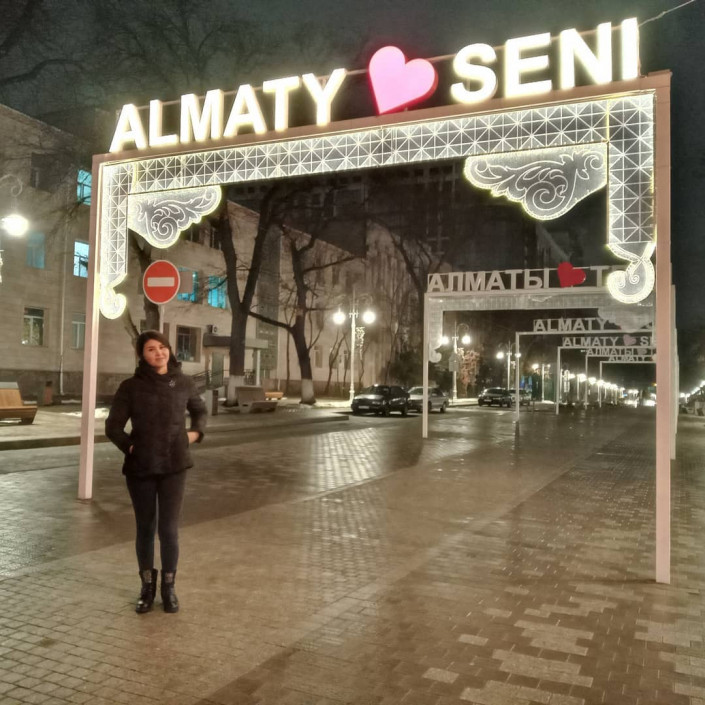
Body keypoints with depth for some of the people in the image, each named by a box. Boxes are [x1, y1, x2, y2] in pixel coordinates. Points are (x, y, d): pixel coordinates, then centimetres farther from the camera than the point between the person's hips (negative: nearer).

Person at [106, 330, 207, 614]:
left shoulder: (183, 383, 1)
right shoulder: (131, 386, -4)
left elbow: (199, 410, 18)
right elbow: (113, 426, 0)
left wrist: (195, 433, 2)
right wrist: (130, 446, -12)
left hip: (174, 466, 0)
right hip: (140, 468, 0)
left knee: (169, 529, 0)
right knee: (145, 528, 12)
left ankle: (169, 586, 20)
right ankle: (147, 586, 29)